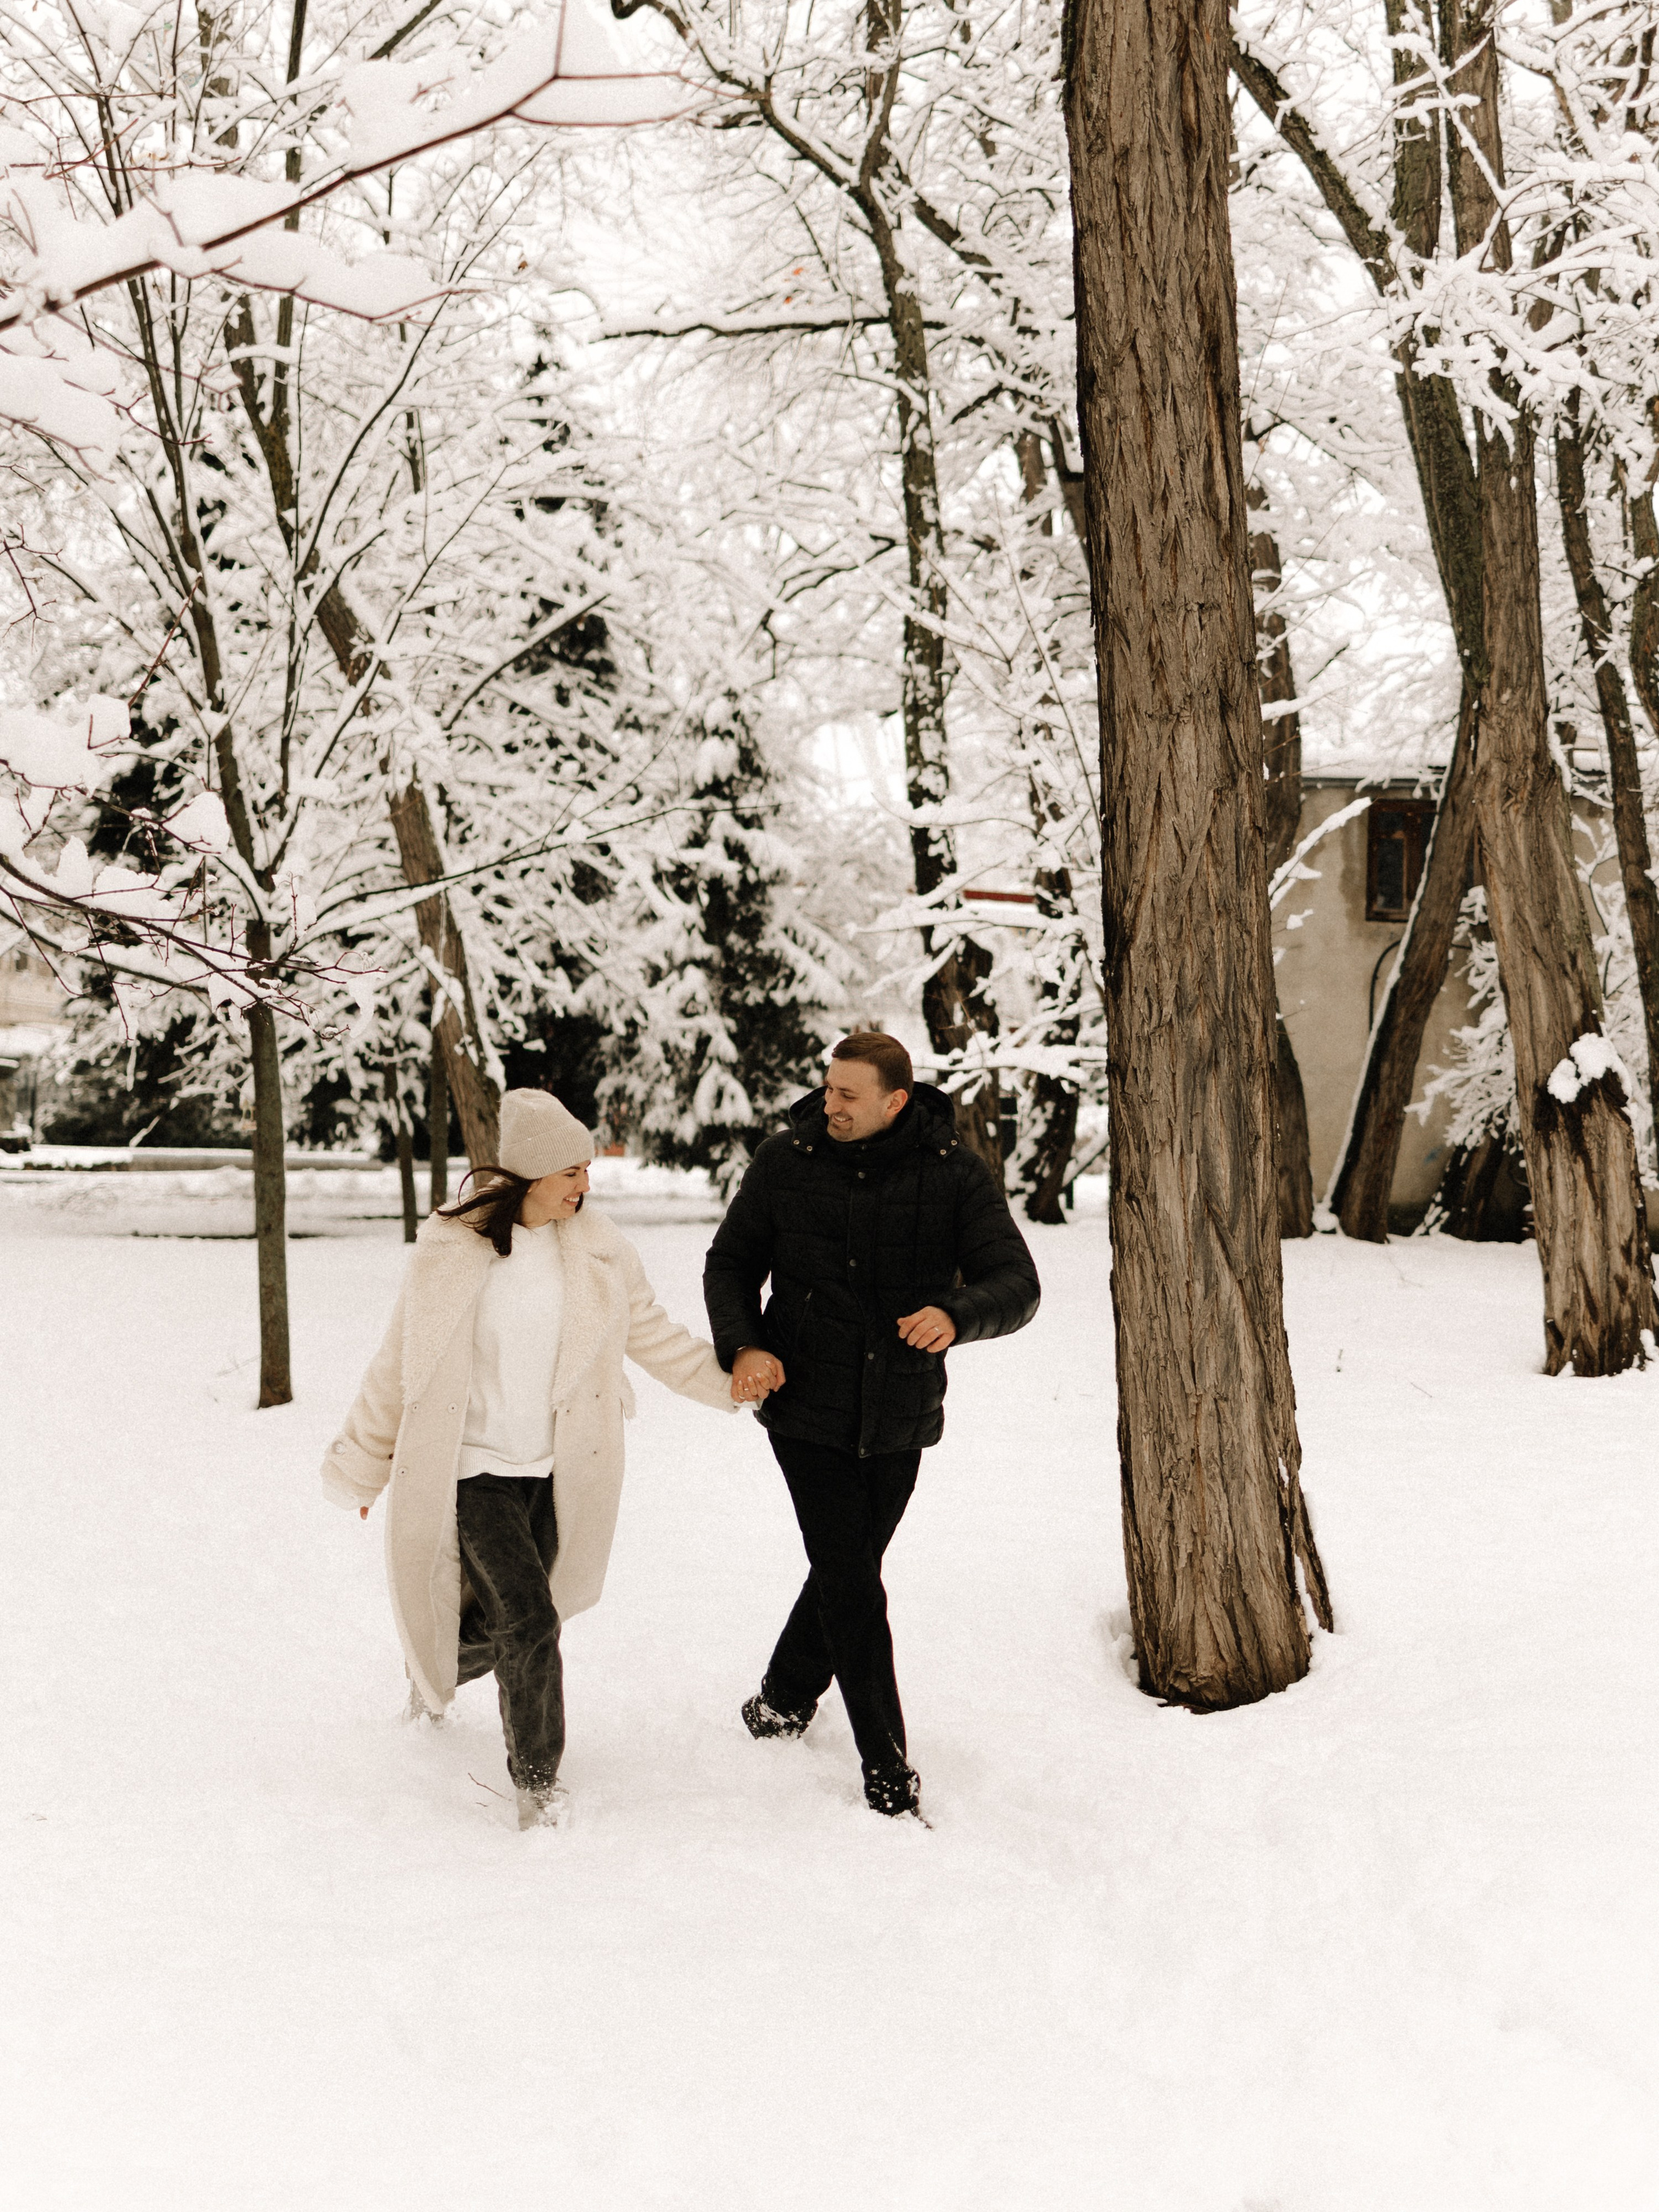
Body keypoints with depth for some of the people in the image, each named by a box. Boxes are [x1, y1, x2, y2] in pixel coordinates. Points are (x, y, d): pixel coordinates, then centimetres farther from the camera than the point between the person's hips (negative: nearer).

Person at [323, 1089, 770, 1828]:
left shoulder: (598, 1252, -2)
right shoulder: (448, 1254, -10)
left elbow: (651, 1334, 11)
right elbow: (398, 1366, 0)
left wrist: (721, 1377, -3)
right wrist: (360, 1466, 8)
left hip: (554, 1473, 4)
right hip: (473, 1471, -4)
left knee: (502, 1623, 15)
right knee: (529, 1622, -15)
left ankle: (435, 1667, 51)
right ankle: (537, 1777, 5)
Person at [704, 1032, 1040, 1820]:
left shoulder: (955, 1175, -7)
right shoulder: (787, 1161, -5)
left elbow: (1016, 1284, -12)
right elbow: (731, 1261, 5)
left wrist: (956, 1315, -34)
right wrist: (741, 1345, -13)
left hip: (899, 1415, 1)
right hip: (806, 1407, -1)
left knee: (848, 1568, 15)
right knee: (850, 1583, -6)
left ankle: (785, 1698, 41)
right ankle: (885, 1761, 6)